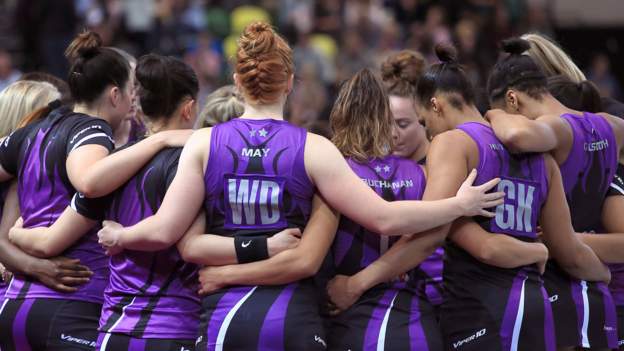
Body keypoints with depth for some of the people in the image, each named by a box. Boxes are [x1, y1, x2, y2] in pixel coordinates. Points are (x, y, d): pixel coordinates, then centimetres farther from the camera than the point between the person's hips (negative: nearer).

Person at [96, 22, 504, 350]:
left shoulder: (204, 144, 1)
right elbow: (384, 218, -6)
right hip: (294, 316, -1)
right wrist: (459, 205, 5)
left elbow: (164, 231, -3)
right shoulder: (312, 149, -3)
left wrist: (118, 237, 17)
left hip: (224, 316, 1)